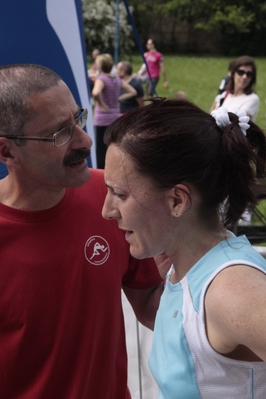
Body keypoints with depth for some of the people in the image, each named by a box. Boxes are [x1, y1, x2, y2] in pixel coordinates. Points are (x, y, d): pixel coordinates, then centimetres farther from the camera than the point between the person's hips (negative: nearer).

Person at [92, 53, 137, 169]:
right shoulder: (117, 80, 8)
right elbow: (133, 92, 15)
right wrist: (118, 98, 9)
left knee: (101, 149, -2)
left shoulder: (101, 79, -12)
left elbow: (96, 93, -33)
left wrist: (101, 104, -18)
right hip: (116, 117, 7)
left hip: (103, 118, -7)